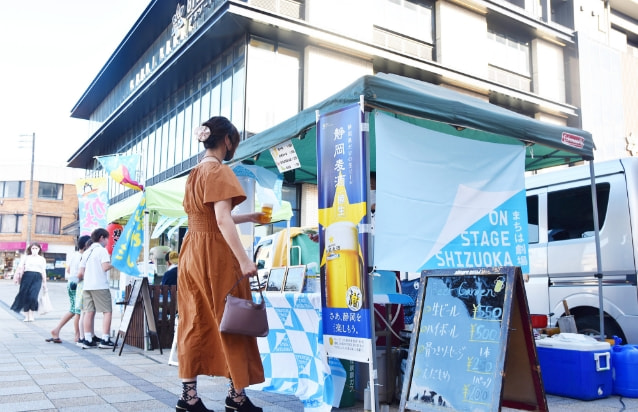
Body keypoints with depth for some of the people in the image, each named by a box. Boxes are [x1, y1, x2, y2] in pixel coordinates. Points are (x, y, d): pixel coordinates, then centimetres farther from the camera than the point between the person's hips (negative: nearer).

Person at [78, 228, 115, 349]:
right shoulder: (102, 250, -4)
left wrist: (82, 278, 34)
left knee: (89, 312, 8)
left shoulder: (87, 252, 17)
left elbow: (80, 273, 14)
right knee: (107, 311, -2)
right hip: (100, 286, -7)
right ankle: (105, 340, -7)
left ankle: (88, 340, 7)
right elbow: (105, 267, -18)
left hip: (87, 286, 7)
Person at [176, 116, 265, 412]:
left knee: (196, 323, 9)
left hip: (192, 253, 9)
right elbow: (222, 220, -20)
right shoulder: (219, 171, -11)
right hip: (214, 254, -8)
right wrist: (244, 259, -24)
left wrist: (248, 218, 30)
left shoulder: (195, 172, 17)